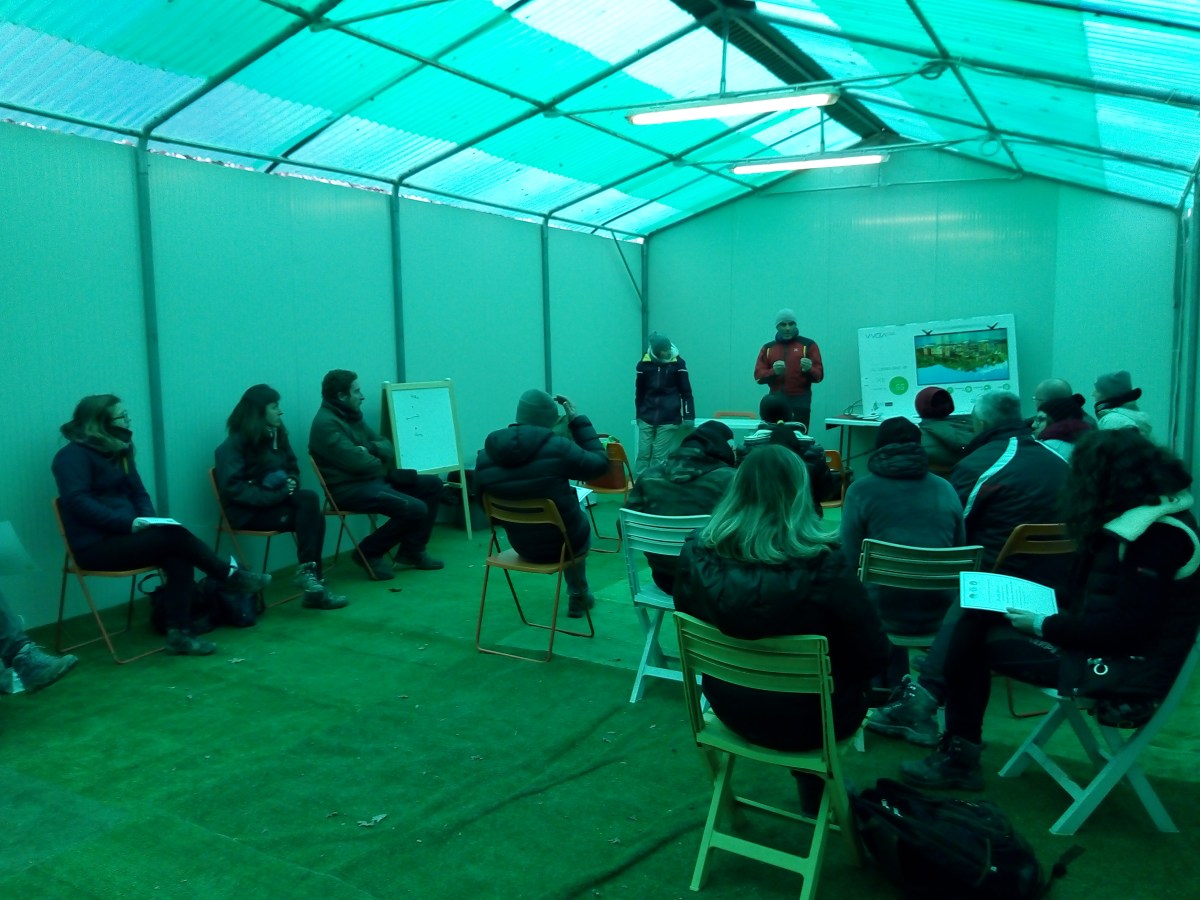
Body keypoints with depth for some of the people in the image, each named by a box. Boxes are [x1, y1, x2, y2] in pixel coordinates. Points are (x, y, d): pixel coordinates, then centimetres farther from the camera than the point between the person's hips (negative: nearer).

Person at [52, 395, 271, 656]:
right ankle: (231, 576, -8)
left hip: (121, 536, 8)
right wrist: (130, 522, -27)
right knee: (175, 536, -24)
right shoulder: (73, 455, -8)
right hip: (96, 546, -8)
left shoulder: (118, 451, 17)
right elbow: (78, 503, -21)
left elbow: (138, 493, 17)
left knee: (178, 558, -21)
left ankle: (179, 633, -23)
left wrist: (148, 521, -5)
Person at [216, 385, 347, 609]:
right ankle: (306, 571, -18)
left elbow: (292, 468, 20)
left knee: (310, 498, -25)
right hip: (249, 510, -6)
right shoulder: (234, 445, -12)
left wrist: (290, 484, -4)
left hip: (276, 501, 6)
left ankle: (308, 572, -22)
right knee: (311, 515, -25)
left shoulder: (277, 434, 7)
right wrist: (277, 495, -25)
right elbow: (234, 489, -20)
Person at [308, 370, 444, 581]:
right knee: (415, 509, -24)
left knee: (432, 485, 8)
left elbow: (387, 446, 11)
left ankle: (412, 550, 11)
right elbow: (358, 463, -24)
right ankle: (368, 553, -4)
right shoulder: (326, 424, -16)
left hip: (372, 479, 10)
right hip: (349, 488, -10)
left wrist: (371, 448, -13)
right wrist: (389, 470, -6)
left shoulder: (352, 416, 14)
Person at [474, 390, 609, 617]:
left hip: (521, 545, 4)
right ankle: (579, 596, 48)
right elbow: (600, 464, -7)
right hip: (562, 541, -4)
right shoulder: (557, 448, -23)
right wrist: (578, 420, -2)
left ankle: (579, 595, 47)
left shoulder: (485, 455, -9)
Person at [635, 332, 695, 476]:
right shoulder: (645, 363, 0)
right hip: (647, 418, 2)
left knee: (660, 456, -4)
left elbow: (686, 391, 1)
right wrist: (639, 414, 15)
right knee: (643, 454, 0)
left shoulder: (678, 363, -3)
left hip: (669, 420, -2)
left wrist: (688, 416, -4)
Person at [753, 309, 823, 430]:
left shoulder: (808, 344, 5)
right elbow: (758, 375, 4)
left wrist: (809, 369, -22)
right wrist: (773, 371, -16)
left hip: (800, 401, -2)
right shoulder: (768, 347, 12)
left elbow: (819, 375, 0)